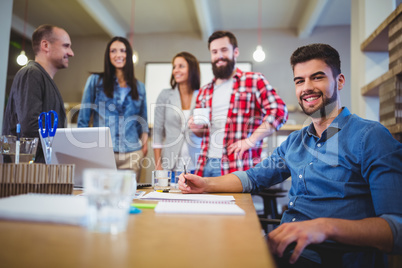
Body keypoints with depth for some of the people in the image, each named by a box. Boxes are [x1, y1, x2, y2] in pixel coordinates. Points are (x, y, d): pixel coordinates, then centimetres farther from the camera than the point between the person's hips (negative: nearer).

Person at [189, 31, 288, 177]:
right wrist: (196, 128, 2)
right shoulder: (204, 91, 17)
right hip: (206, 164, 5)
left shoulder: (254, 81, 0)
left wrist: (250, 140, -16)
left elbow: (279, 110, -11)